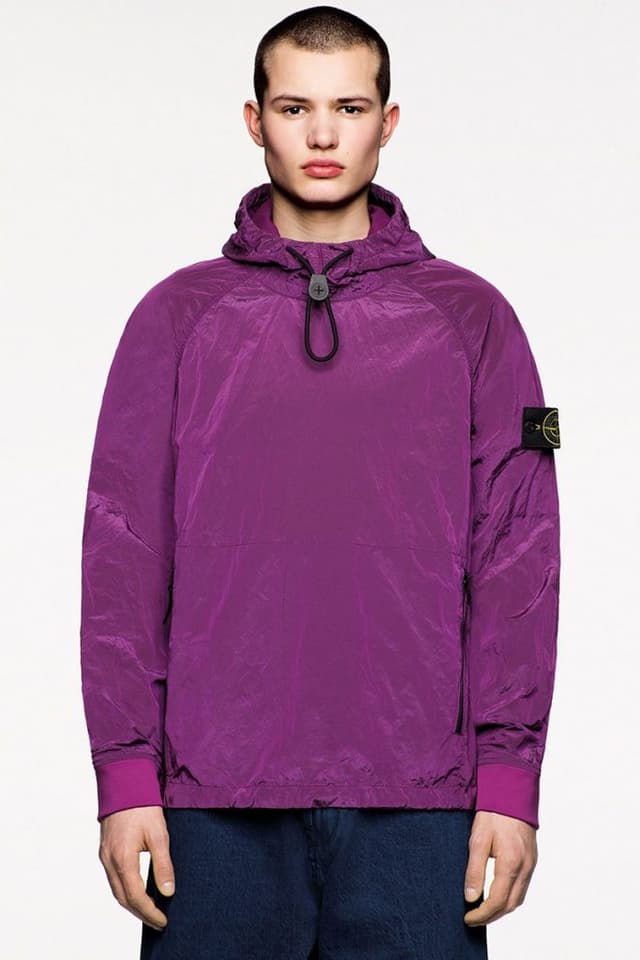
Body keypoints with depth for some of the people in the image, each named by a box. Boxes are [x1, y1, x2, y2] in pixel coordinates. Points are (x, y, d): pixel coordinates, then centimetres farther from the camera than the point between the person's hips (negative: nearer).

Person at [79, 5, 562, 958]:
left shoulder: (471, 318, 8)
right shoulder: (179, 315, 8)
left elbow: (516, 557, 5)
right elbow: (123, 554, 5)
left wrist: (511, 778, -3)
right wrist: (127, 773, -3)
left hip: (416, 803, 0)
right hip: (217, 800, 0)